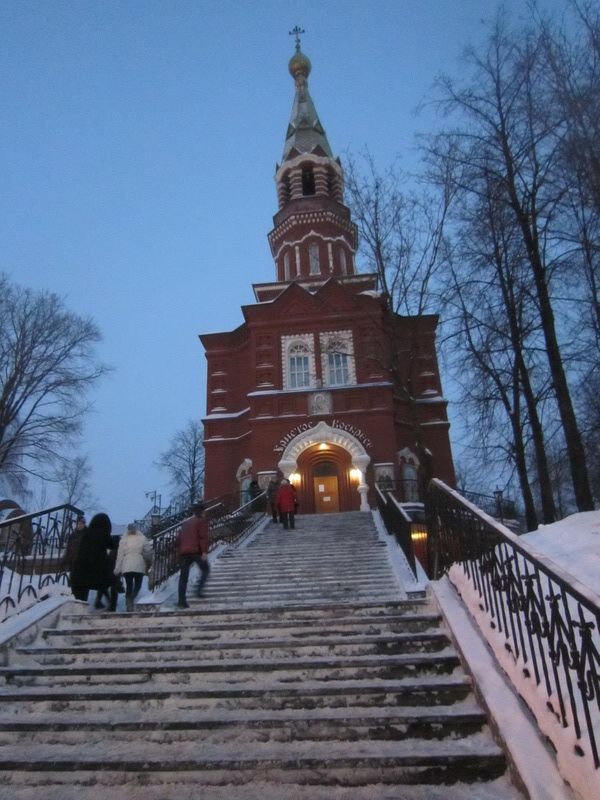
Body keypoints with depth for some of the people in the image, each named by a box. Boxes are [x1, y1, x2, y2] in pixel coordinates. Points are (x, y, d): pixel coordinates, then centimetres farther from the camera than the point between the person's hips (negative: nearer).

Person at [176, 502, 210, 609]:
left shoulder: (185, 523, 24)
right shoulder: (202, 521, 3)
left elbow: (179, 538, 22)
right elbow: (204, 537, -11)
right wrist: (205, 551, -15)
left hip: (183, 552, 6)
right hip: (196, 551, -6)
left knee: (183, 577, 6)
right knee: (205, 570, 13)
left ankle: (181, 601, 2)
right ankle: (199, 590, -3)